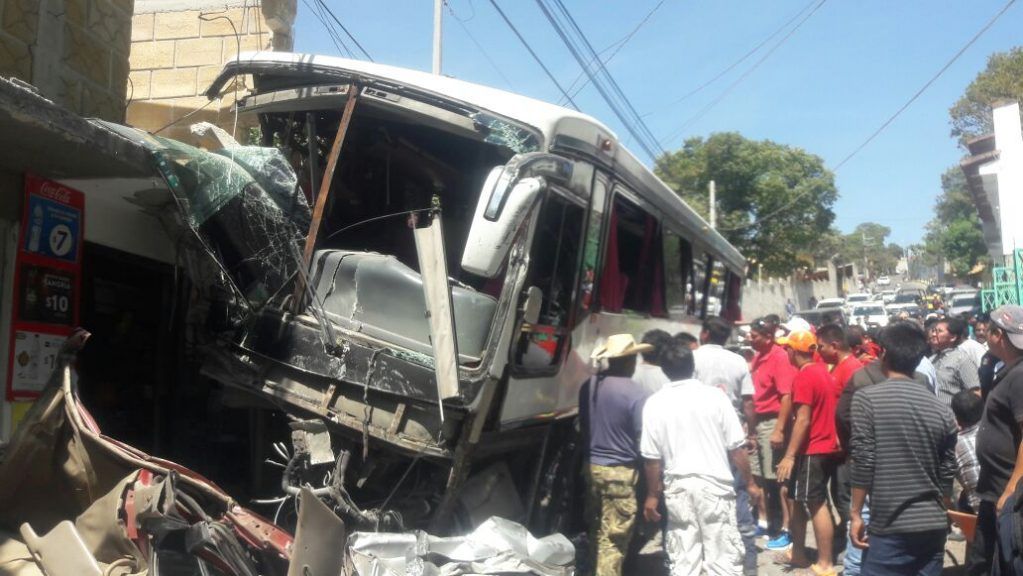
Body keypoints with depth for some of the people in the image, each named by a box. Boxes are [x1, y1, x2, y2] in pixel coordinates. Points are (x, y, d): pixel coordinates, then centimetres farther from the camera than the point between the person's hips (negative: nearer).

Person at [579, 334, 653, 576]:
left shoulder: (588, 386, 1)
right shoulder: (636, 393, -17)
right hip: (620, 472, -6)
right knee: (614, 539, 2)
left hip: (591, 466, 6)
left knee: (596, 531, 21)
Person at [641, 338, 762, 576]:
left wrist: (652, 495, 11)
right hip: (715, 485, -1)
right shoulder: (714, 395, -5)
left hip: (678, 488, 1)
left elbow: (652, 457, -1)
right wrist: (750, 483, 10)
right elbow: (736, 448, -3)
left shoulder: (655, 403, -3)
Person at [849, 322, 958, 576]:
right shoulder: (941, 408, 4)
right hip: (933, 526, 5)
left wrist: (855, 513, -5)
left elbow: (863, 462, -13)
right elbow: (947, 472, 9)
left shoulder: (867, 398, -10)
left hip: (889, 527, -5)